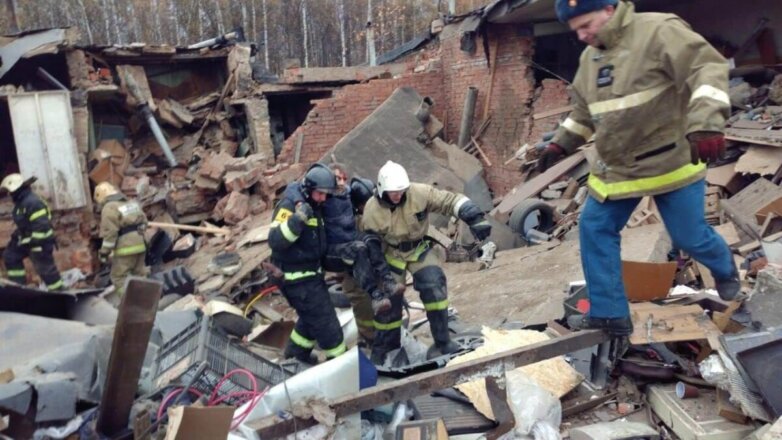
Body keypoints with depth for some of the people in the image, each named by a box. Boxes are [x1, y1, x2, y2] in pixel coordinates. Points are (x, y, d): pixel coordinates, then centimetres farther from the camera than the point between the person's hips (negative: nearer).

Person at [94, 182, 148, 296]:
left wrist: (104, 252, -9)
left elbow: (109, 233, -15)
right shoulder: (132, 203, 15)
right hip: (140, 245, 8)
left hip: (125, 248, -8)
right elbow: (144, 222, 18)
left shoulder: (109, 208, -10)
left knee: (119, 277, 0)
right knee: (139, 274, 15)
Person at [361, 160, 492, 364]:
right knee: (388, 300, 1)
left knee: (435, 286, -20)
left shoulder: (419, 193, -23)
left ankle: (442, 342, -6)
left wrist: (475, 217, -36)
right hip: (391, 254, 0)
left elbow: (450, 200, -22)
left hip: (419, 249, 1)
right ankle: (382, 349, 25)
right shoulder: (372, 211, -20)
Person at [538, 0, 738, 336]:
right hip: (616, 168, 6)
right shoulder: (589, 57, 7)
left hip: (671, 162, -6)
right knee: (595, 229, -2)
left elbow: (708, 68, -25)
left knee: (689, 236, 5)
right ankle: (610, 313, 7)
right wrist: (560, 144, 12)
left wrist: (706, 124, -39)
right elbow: (584, 111, 20)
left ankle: (725, 269, 43)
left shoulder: (658, 30, -16)